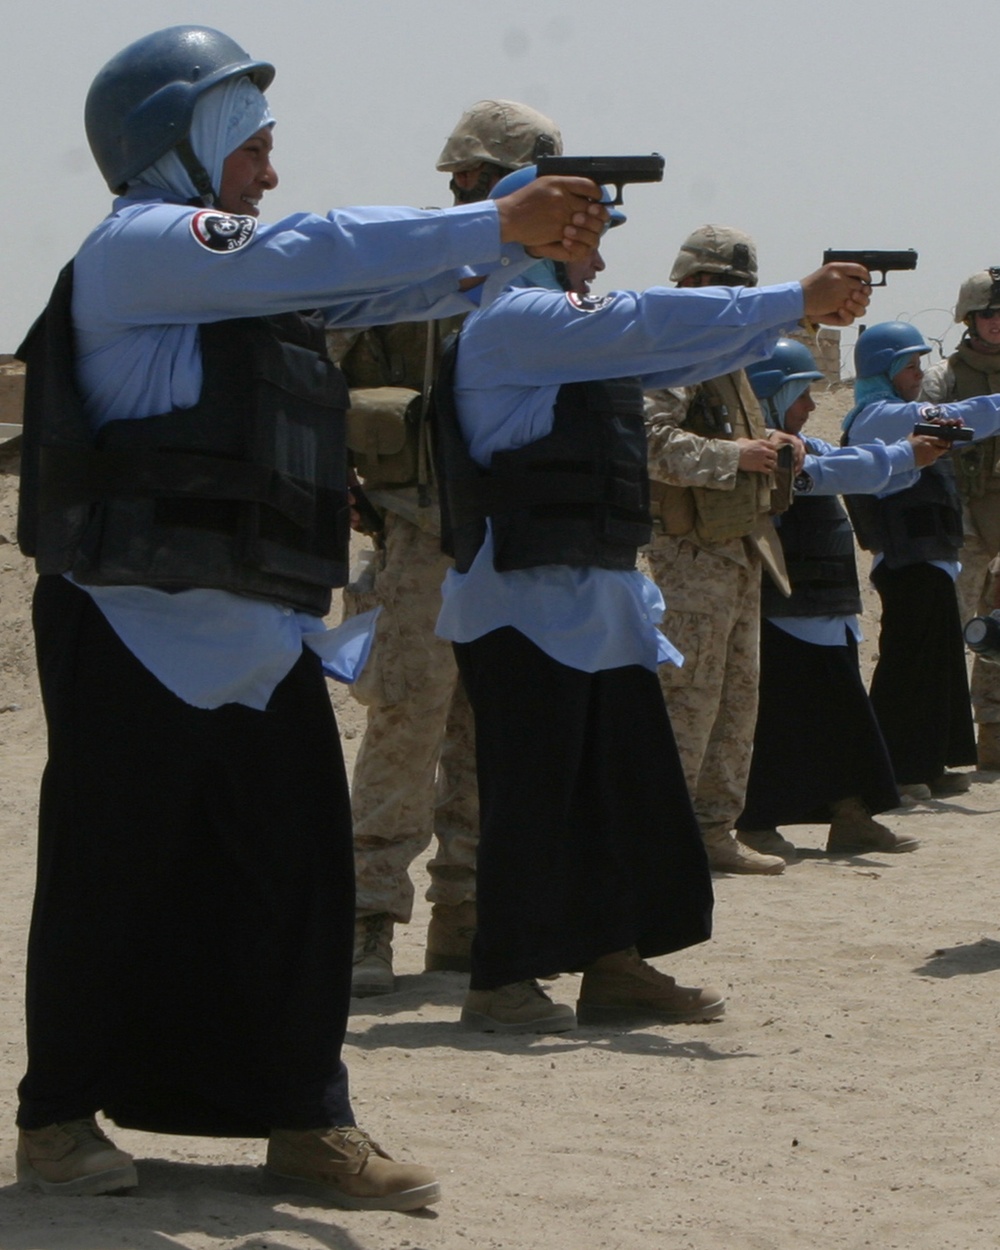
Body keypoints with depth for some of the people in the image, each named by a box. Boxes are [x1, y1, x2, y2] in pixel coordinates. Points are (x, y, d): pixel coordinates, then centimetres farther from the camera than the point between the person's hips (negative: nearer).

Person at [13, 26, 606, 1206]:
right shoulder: (136, 246, -8)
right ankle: (60, 1117, 13)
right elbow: (319, 254, -18)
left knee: (298, 877, 5)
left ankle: (305, 1121, 12)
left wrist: (529, 241, -2)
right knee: (109, 880, 1)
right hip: (141, 631, -8)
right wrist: (500, 225, -18)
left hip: (263, 636, 8)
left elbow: (392, 286, 14)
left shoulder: (238, 267, 20)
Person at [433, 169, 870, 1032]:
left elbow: (683, 352, 18)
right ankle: (502, 983, 0)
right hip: (530, 597, -10)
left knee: (629, 785, 10)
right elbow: (652, 325, -19)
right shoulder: (513, 322, -11)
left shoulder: (575, 328, 19)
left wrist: (804, 310, 7)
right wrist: (797, 301, -15)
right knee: (534, 789, -7)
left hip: (598, 597, 10)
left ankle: (614, 966, 16)